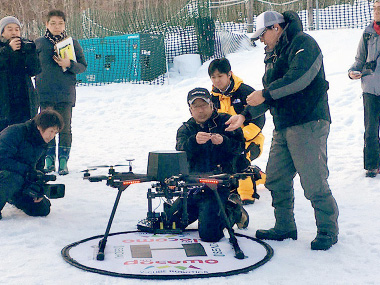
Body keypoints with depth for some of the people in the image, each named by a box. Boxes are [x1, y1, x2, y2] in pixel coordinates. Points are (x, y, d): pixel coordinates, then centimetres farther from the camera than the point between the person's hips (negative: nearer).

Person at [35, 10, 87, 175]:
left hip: (65, 94, -1)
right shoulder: (38, 43, 7)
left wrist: (69, 64, -14)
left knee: (65, 129, 0)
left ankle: (63, 162, 8)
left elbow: (83, 66, 4)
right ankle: (49, 161, 15)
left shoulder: (72, 43, 4)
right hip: (44, 94, 1)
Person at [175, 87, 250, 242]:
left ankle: (233, 212, 12)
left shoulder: (225, 122, 4)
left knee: (209, 234, -18)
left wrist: (223, 141, -27)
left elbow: (240, 147, -6)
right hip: (193, 186, 5)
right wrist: (194, 141, -31)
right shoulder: (185, 129, 12)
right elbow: (181, 151, -9)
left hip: (219, 184, -5)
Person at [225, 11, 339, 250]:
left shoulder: (303, 43, -7)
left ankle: (328, 230, 6)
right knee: (276, 179, 9)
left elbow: (299, 77, -22)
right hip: (283, 127, 9)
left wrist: (265, 94, -18)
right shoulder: (273, 55, 21)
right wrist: (245, 115, 13)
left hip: (308, 124, -9)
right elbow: (269, 93, 23)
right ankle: (285, 227, 21)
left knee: (313, 182, -9)